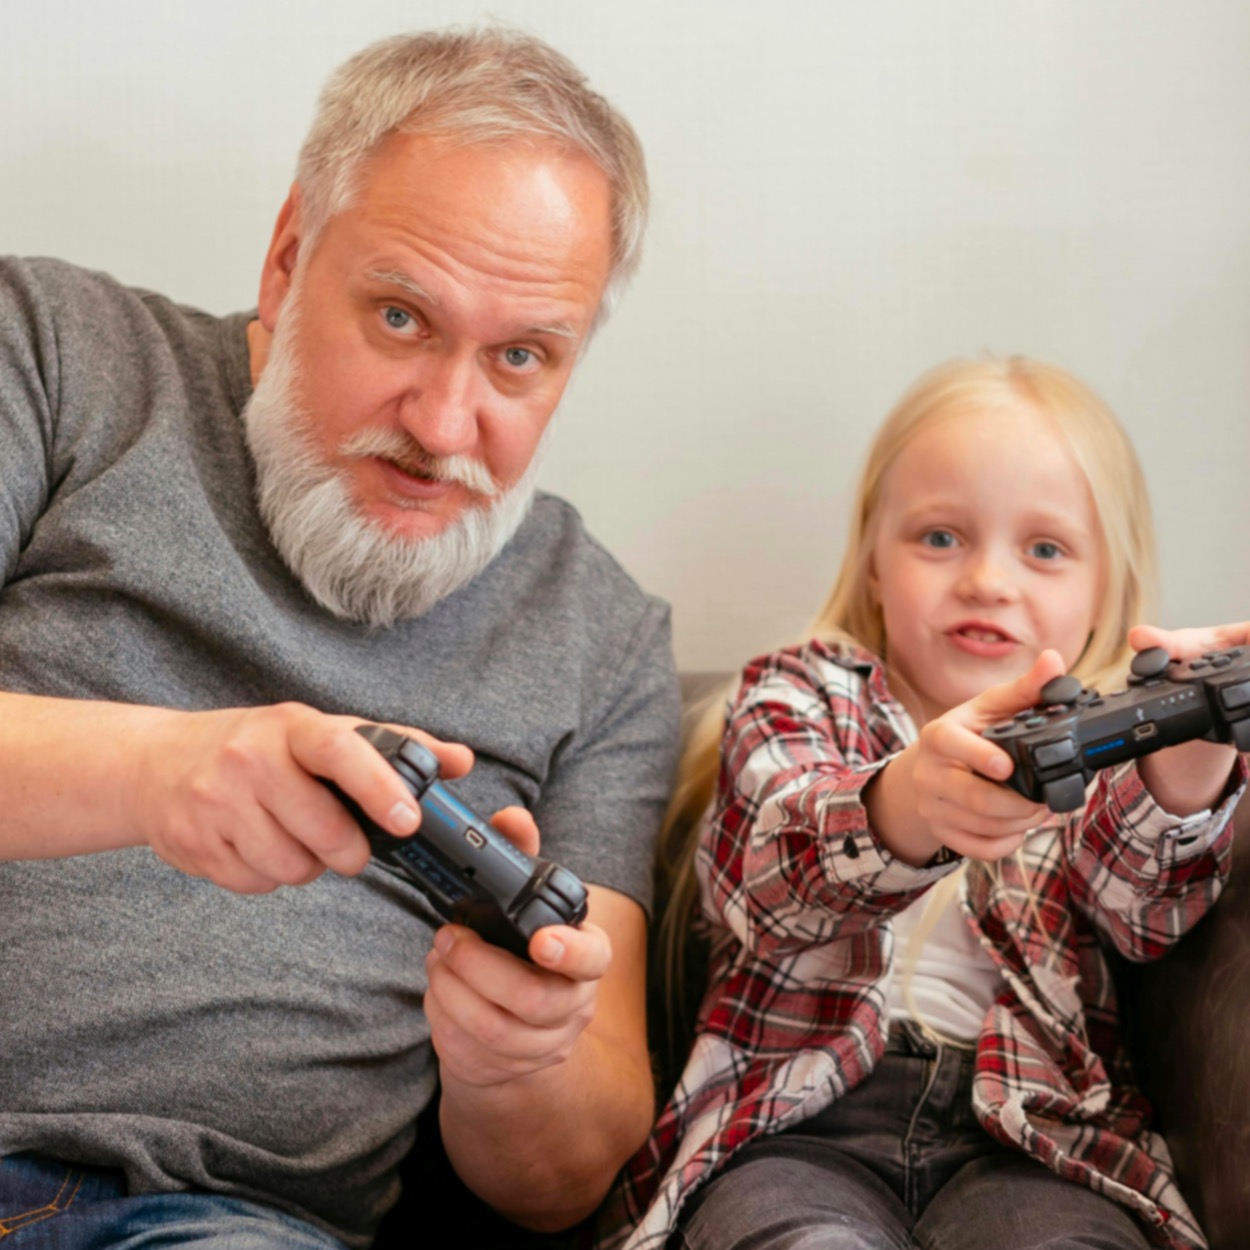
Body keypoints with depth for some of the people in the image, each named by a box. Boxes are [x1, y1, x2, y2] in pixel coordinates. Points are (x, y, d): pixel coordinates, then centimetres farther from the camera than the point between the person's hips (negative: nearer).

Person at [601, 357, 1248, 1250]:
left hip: (1028, 1124, 2)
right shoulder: (797, 696, 14)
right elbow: (759, 878, -9)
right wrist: (902, 810, -32)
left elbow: (1145, 904, -5)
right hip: (798, 1117, -1)